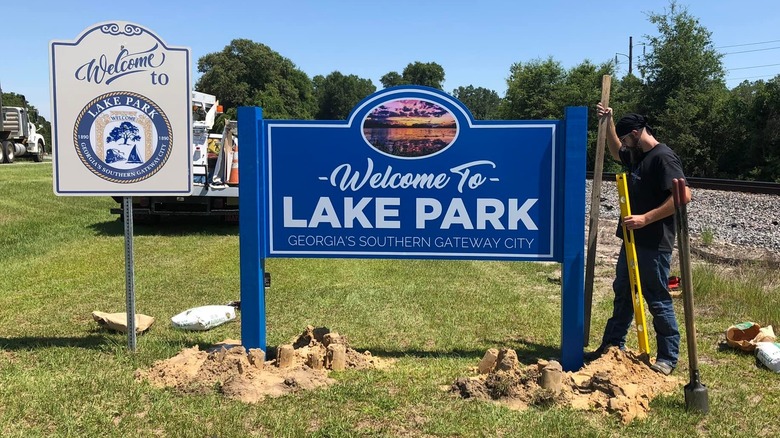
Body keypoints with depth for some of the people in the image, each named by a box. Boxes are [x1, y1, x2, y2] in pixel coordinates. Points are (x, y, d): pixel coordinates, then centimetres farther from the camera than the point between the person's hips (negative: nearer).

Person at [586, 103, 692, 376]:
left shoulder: (663, 157, -16)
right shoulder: (637, 156, 12)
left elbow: (683, 195, -26)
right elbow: (616, 152, 34)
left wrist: (645, 219, -26)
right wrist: (608, 123, 22)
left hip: (654, 244, -10)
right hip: (633, 240, 10)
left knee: (658, 300, 0)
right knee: (622, 293, 16)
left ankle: (668, 358, 13)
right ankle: (612, 345, 27)